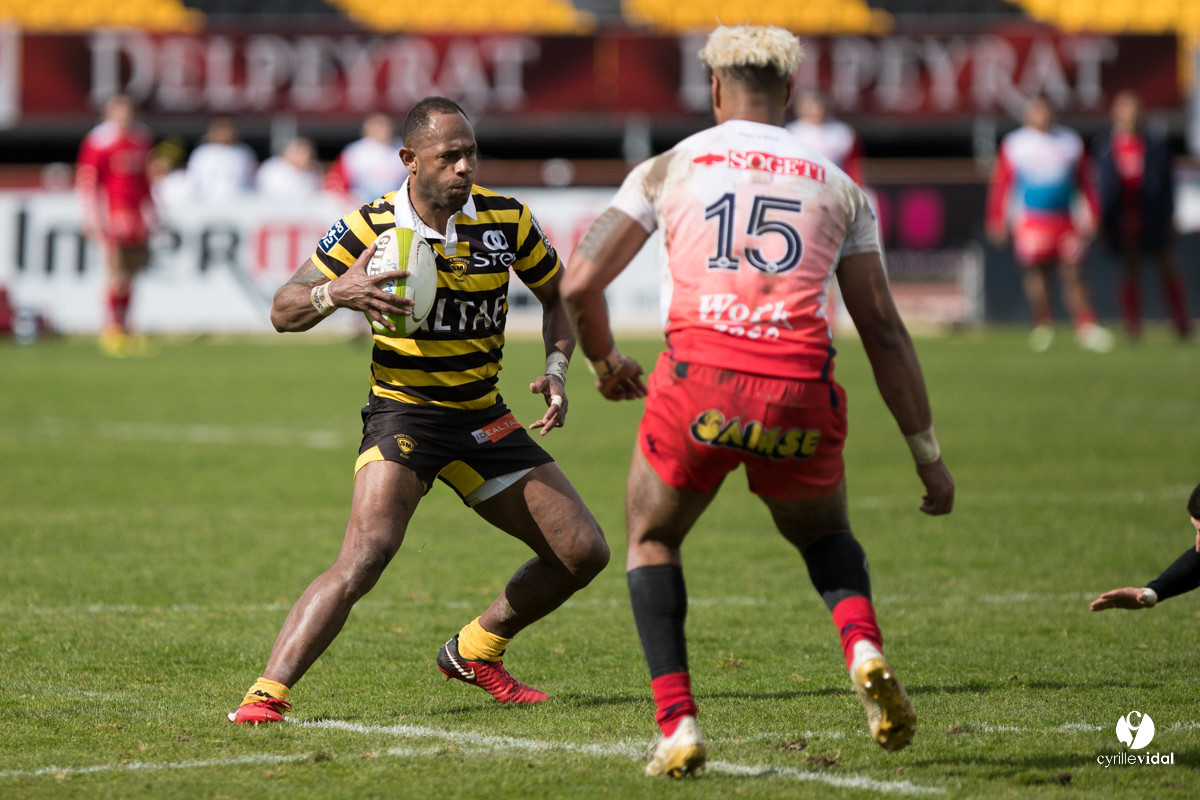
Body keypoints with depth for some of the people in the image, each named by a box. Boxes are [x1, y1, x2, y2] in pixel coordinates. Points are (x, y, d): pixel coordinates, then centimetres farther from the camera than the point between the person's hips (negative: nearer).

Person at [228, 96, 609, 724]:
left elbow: (559, 293, 13)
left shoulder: (506, 220, -3)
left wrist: (556, 369, -4)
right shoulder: (370, 226, -11)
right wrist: (337, 293, -29)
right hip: (402, 411, -5)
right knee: (368, 551, -28)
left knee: (584, 551, 2)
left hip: (483, 417, 5)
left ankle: (474, 652, 24)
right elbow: (284, 311, -7)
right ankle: (267, 693, -26)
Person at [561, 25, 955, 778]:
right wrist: (928, 452, 20)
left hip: (700, 377, -1)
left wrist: (606, 362, 31)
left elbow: (580, 283, 11)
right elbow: (883, 330, 16)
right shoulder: (839, 186, 18)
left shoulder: (669, 168, 15)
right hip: (799, 389, 1)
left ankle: (678, 726, 6)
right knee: (825, 537, 29)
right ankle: (865, 646, -2)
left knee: (652, 540, 22)